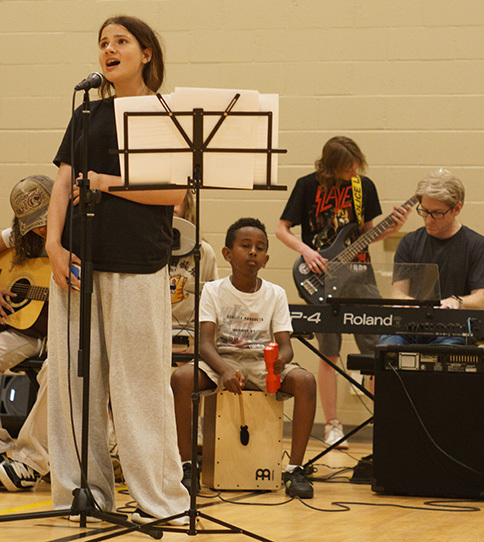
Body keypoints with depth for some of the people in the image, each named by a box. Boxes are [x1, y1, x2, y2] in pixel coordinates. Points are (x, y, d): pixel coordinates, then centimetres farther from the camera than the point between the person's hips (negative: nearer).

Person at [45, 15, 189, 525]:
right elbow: (63, 183, 9)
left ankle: (162, 498, 0)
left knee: (140, 381, -6)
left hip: (137, 263, -4)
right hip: (78, 258, 4)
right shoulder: (86, 116, 16)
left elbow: (174, 192, -6)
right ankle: (84, 491, 10)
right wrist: (55, 243, -5)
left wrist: (108, 183, -9)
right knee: (75, 377, 2)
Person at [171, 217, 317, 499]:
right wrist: (224, 370, -36)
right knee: (182, 376, -33)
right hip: (221, 361, -1)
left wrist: (280, 358, -32)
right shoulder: (214, 291, -2)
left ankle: (295, 468, -25)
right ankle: (187, 465, -25)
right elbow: (206, 343, -13)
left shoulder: (275, 294, 2)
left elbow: (285, 344, -5)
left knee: (305, 380, -29)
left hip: (262, 363, 1)